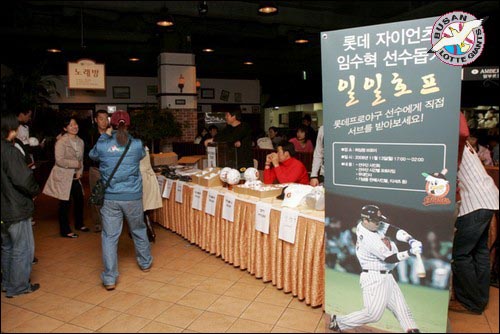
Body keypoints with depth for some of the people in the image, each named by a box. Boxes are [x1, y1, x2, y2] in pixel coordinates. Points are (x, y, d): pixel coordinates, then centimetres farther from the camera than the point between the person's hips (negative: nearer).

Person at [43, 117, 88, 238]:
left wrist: (79, 172, -2)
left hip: (75, 176, 7)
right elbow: (59, 161, -20)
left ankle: (79, 224, 34)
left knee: (80, 199, 13)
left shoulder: (80, 141, 8)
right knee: (65, 203, 0)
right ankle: (65, 231, 14)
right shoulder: (61, 142, -14)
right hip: (63, 177, -7)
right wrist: (75, 163, -17)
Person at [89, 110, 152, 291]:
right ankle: (145, 263, 39)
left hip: (110, 198, 0)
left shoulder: (102, 145, -7)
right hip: (133, 196, 1)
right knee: (138, 230, 21)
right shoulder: (137, 145, -8)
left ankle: (110, 279, 8)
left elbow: (92, 155, 16)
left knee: (109, 236, 6)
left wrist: (105, 136, 22)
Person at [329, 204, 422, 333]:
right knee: (373, 314, -5)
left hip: (386, 277, 9)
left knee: (401, 308, 10)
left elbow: (394, 231, -8)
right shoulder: (368, 238, -24)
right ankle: (338, 322, 7)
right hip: (374, 278, -9)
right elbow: (389, 258, -22)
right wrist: (410, 253, -28)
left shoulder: (374, 225, 0)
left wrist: (411, 240, -23)